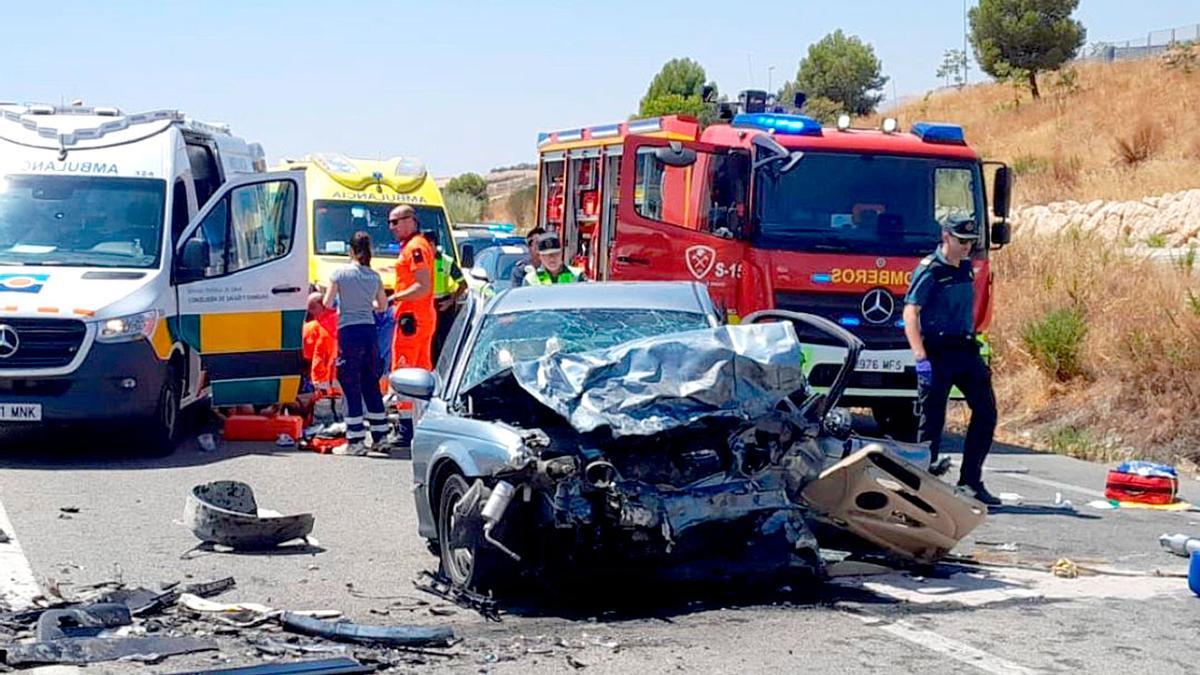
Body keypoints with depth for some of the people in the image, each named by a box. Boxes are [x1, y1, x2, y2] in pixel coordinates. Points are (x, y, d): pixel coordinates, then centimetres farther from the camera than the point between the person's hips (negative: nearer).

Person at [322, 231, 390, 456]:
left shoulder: (340, 273, -6)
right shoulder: (375, 277, 6)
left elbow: (327, 303, -2)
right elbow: (382, 306, 16)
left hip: (349, 332, -4)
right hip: (370, 331, 4)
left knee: (351, 387, -2)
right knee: (371, 385, 13)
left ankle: (355, 441, -3)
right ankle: (379, 436, 17)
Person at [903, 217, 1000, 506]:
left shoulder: (966, 268, 14)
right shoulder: (930, 270, -8)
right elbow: (910, 312, -14)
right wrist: (920, 356, -22)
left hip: (966, 350, 7)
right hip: (937, 351, -7)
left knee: (986, 412, 2)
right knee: (933, 419, -2)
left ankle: (971, 480, 9)